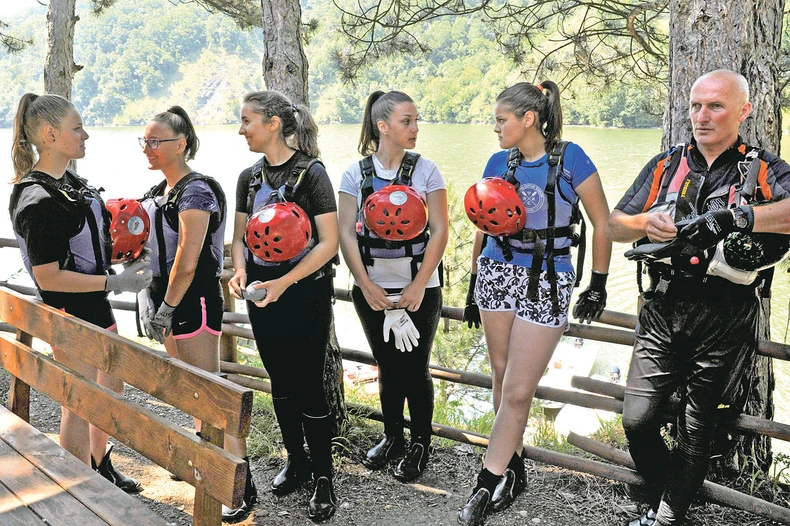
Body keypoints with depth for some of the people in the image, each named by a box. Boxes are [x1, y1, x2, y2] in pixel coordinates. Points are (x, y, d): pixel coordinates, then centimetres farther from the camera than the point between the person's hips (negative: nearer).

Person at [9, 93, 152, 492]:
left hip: (95, 307, 10)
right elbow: (48, 277, -24)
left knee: (110, 388, 22)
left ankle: (101, 468, 42)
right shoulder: (39, 200, -24)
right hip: (70, 315, -9)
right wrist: (116, 283, -24)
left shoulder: (69, 181, 5)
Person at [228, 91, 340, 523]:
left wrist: (284, 282, -23)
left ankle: (323, 478, 12)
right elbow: (240, 236, 13)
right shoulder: (250, 177, 7)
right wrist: (240, 271, -8)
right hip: (261, 294, 6)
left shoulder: (310, 173, -11)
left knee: (309, 385, -3)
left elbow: (329, 243, -15)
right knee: (280, 382, 15)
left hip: (306, 294, -6)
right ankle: (295, 460, 32)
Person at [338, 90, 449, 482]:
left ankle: (420, 445, 21)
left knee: (415, 369, 4)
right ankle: (392, 438, 31)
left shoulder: (425, 170, -2)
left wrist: (419, 286, -12)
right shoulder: (356, 174, 1)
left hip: (419, 290, -1)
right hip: (373, 290, 1)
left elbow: (440, 230, -6)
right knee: (388, 368, 13)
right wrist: (365, 285, -10)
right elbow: (346, 233, -2)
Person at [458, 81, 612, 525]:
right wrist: (474, 284, 14)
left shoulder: (570, 158, -8)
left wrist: (599, 284, -4)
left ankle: (488, 484, 6)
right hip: (497, 273, 5)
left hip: (547, 283, -5)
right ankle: (514, 471, 26)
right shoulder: (499, 163, 5)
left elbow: (602, 224, -4)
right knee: (502, 376, 11)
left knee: (518, 391, -5)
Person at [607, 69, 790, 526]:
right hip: (664, 309, 3)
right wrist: (647, 223, -13)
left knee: (697, 428, 8)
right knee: (638, 419, -1)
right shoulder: (665, 166, 12)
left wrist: (738, 218, -31)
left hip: (725, 320, -2)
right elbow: (614, 226, 8)